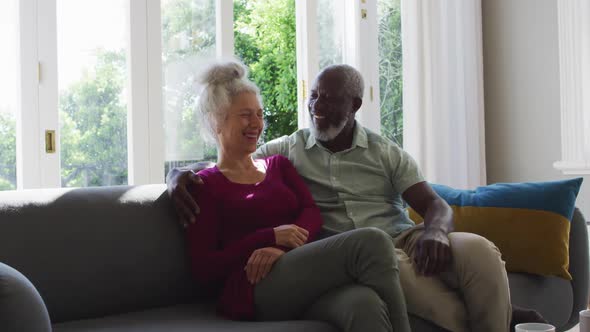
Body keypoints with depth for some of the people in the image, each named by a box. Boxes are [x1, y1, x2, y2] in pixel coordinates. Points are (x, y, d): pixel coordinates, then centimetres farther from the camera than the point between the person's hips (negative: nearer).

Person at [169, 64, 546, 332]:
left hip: (403, 239, 2)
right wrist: (179, 174, -11)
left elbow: (436, 205, 5)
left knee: (479, 250, -32)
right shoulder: (287, 150, 13)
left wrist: (434, 230, -20)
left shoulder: (387, 153, 13)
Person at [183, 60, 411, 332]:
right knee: (370, 242, -28)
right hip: (254, 290, -4)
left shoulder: (278, 164, 28)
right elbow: (203, 268, 2)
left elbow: (312, 213, 11)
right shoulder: (204, 185, 12)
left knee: (365, 304, -35)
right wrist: (271, 237, -9)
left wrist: (282, 248, -11)